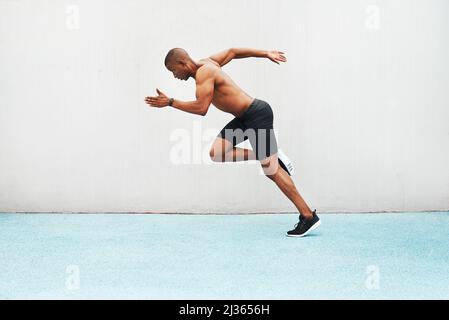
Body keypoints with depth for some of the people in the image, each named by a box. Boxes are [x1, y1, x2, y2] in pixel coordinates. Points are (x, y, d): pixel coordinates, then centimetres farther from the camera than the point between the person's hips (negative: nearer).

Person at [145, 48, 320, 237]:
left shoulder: (204, 72, -16)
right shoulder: (206, 63, 13)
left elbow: (201, 108, -26)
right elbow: (232, 51, 26)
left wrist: (170, 102, -19)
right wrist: (266, 54, 29)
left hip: (257, 114, -10)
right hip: (244, 117, 10)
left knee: (271, 171, -9)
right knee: (216, 153, 0)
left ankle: (309, 217, -4)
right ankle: (269, 156, 7)